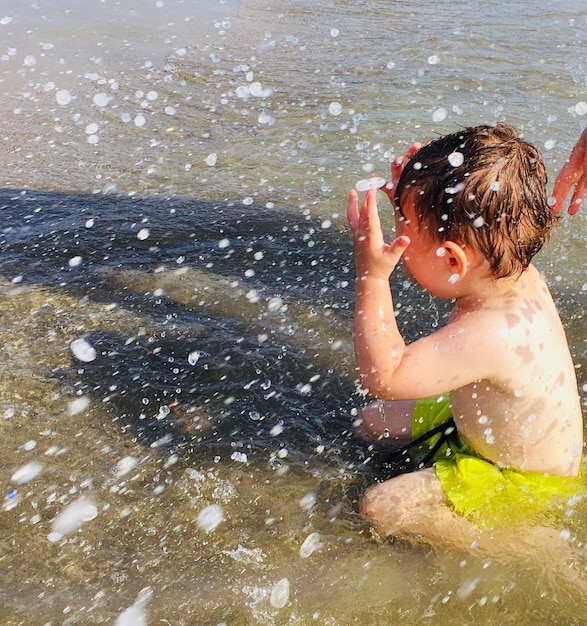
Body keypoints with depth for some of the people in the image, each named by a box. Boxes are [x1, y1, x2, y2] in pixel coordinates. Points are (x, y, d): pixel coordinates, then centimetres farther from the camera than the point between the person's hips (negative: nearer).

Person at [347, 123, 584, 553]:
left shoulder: (491, 334, -42)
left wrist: (372, 275, -37)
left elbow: (382, 377, -36)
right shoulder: (518, 276, -16)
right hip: (481, 423, 9)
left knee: (381, 506, -13)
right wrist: (417, 201, -11)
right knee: (375, 421, 15)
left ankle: (533, 540, -3)